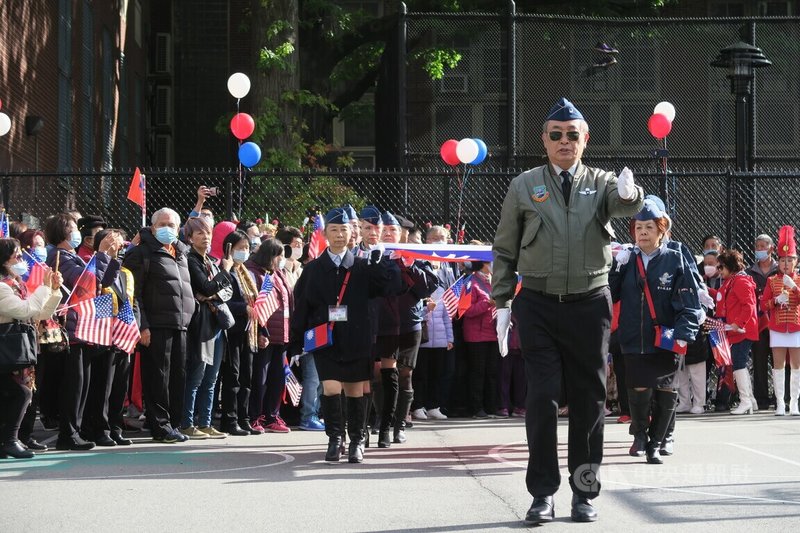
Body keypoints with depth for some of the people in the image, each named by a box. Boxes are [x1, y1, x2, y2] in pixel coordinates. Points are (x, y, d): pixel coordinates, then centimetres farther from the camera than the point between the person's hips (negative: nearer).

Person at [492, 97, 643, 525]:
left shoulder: (601, 183, 5)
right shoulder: (524, 187, 5)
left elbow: (627, 205, -18)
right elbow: (504, 251, 8)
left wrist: (628, 193, -42)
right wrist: (502, 304, 2)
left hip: (590, 303, 1)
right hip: (538, 305, -1)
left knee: (589, 399, 6)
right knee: (542, 397, -4)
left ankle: (584, 492, 15)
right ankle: (542, 493, 3)